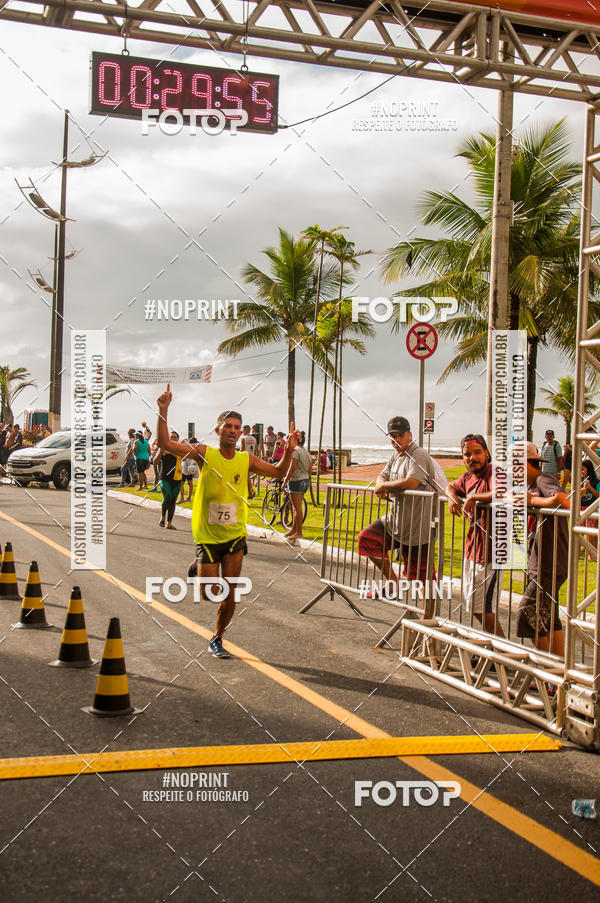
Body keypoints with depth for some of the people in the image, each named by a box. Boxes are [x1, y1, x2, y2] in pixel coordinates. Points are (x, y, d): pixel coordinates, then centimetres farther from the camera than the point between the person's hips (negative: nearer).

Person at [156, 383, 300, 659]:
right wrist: (163, 410, -25)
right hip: (207, 536, -3)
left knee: (229, 594, 5)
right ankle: (199, 570, 32)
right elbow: (165, 444, -16)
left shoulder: (247, 460, 1)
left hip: (235, 536, 3)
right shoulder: (205, 453, -9)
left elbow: (278, 473, 13)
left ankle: (216, 639, 25)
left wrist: (289, 451, -3)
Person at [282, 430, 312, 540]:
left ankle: (299, 533, -2)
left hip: (296, 481, -9)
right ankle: (294, 529, 25)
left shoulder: (295, 451, -13)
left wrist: (285, 482, -17)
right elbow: (310, 470, 14)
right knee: (296, 507, 17)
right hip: (306, 481, 9)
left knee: (297, 507, -5)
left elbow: (292, 468, -20)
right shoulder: (307, 453, 14)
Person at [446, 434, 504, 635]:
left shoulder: (495, 473, -19)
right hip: (471, 549, 10)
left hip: (489, 551, -10)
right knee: (471, 603, 19)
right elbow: (451, 486, 28)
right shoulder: (468, 476, 8)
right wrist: (453, 497, 4)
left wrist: (473, 497, -27)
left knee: (479, 607, -4)